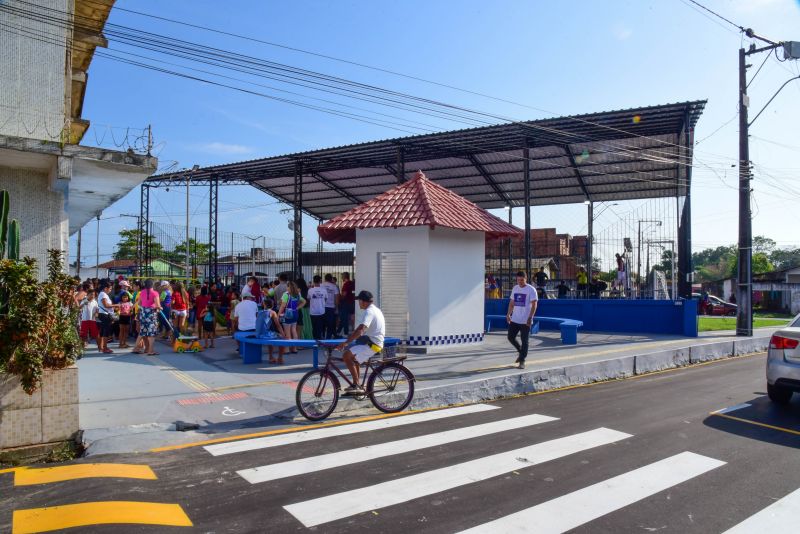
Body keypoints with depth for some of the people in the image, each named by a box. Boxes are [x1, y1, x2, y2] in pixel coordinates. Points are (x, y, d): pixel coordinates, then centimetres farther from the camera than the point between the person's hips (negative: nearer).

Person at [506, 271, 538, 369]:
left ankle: (522, 361, 9)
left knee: (524, 341, 0)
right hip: (514, 319, 6)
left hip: (525, 321, -6)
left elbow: (534, 305, -13)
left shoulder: (531, 290, -10)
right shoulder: (515, 288, 9)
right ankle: (521, 352, 31)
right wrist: (508, 314, 11)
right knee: (510, 337, 8)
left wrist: (530, 318, -21)